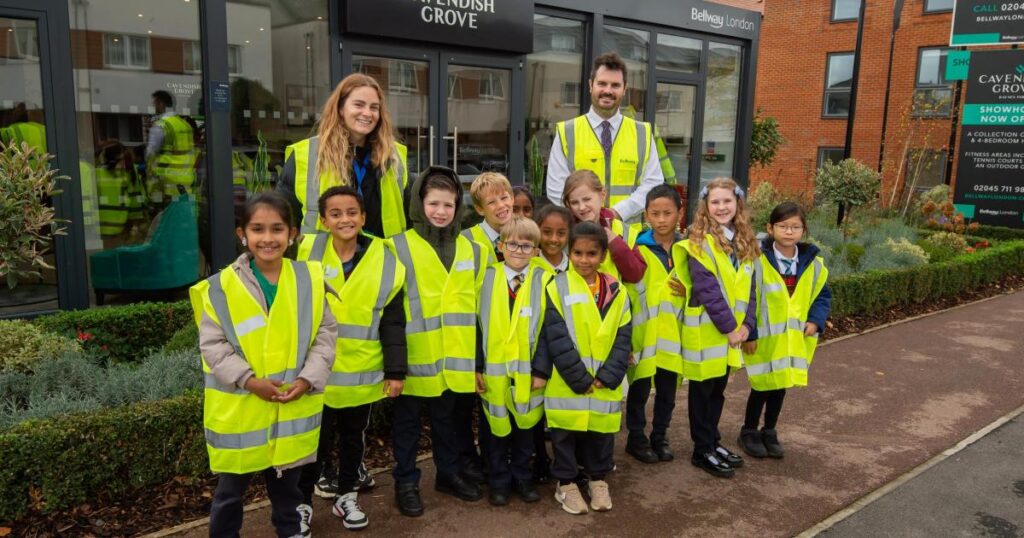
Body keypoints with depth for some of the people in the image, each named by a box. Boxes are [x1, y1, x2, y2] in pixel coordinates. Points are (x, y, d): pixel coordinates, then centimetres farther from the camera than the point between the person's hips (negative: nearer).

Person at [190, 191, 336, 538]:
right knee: (230, 489, 14)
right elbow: (213, 344, -9)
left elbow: (325, 333, -2)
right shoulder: (222, 286, -10)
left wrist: (308, 378, -13)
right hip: (239, 409, -2)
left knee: (287, 482, 22)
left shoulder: (309, 280, -4)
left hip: (293, 406, 2)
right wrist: (249, 380, -18)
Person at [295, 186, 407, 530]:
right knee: (315, 438, 8)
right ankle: (302, 501, 28)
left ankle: (346, 496, 36)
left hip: (362, 373, 1)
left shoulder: (385, 261, -4)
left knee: (354, 437, 17)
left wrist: (395, 371, -2)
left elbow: (392, 323, -1)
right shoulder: (308, 252, -5)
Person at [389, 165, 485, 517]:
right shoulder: (399, 248, -7)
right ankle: (406, 482, 26)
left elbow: (478, 301, 12)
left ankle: (449, 474, 36)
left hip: (454, 354, 4)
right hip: (414, 355, -4)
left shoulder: (471, 249, 8)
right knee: (407, 420, 11)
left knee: (446, 417, 20)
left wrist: (476, 352, 11)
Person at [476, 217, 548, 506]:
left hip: (528, 370, 0)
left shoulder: (543, 280, -1)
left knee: (525, 426, 13)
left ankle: (522, 477, 31)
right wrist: (476, 366, -3)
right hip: (493, 369, 0)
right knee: (496, 427, 12)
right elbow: (475, 324, 0)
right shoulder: (487, 278, -1)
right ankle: (499, 480, 28)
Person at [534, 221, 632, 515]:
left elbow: (622, 338, 2)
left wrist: (608, 376, -9)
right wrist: (580, 379, -14)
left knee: (601, 433, 13)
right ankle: (566, 483, 26)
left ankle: (598, 480, 33)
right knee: (566, 434, 9)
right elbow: (557, 339, -11)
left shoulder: (616, 292, 4)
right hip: (566, 384, -2)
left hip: (605, 385, 3)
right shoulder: (558, 287, -6)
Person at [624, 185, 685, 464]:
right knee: (639, 390, 7)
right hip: (644, 333, -3)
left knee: (667, 390, 14)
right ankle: (636, 438, 24)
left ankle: (660, 437, 31)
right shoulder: (638, 250, -8)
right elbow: (627, 292, -10)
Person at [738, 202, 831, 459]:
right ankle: (749, 432, 26)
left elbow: (822, 295, 11)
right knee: (762, 386, 6)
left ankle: (769, 432, 34)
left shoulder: (813, 263, 1)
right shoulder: (758, 260, -16)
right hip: (763, 337, -5)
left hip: (794, 339, 5)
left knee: (781, 385, 16)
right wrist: (749, 332, -17)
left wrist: (816, 321, -5)